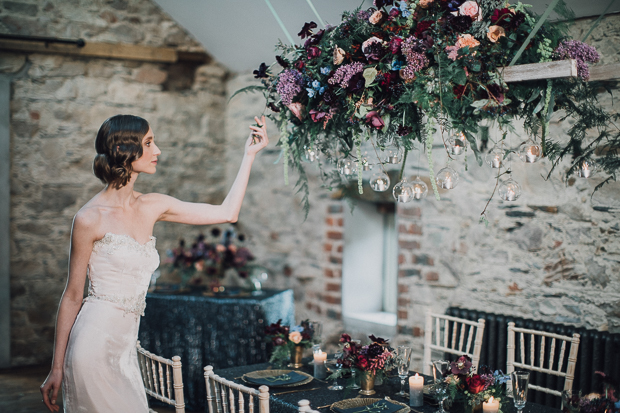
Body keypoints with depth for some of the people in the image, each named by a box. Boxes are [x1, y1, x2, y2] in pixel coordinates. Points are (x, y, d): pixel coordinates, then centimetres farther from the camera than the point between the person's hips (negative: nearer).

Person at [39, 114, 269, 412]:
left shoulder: (153, 207, 7)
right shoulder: (91, 219, -10)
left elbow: (227, 213, 9)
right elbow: (72, 296, -5)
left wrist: (250, 154, 9)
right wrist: (57, 368, -2)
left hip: (124, 350, 6)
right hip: (94, 344, -6)